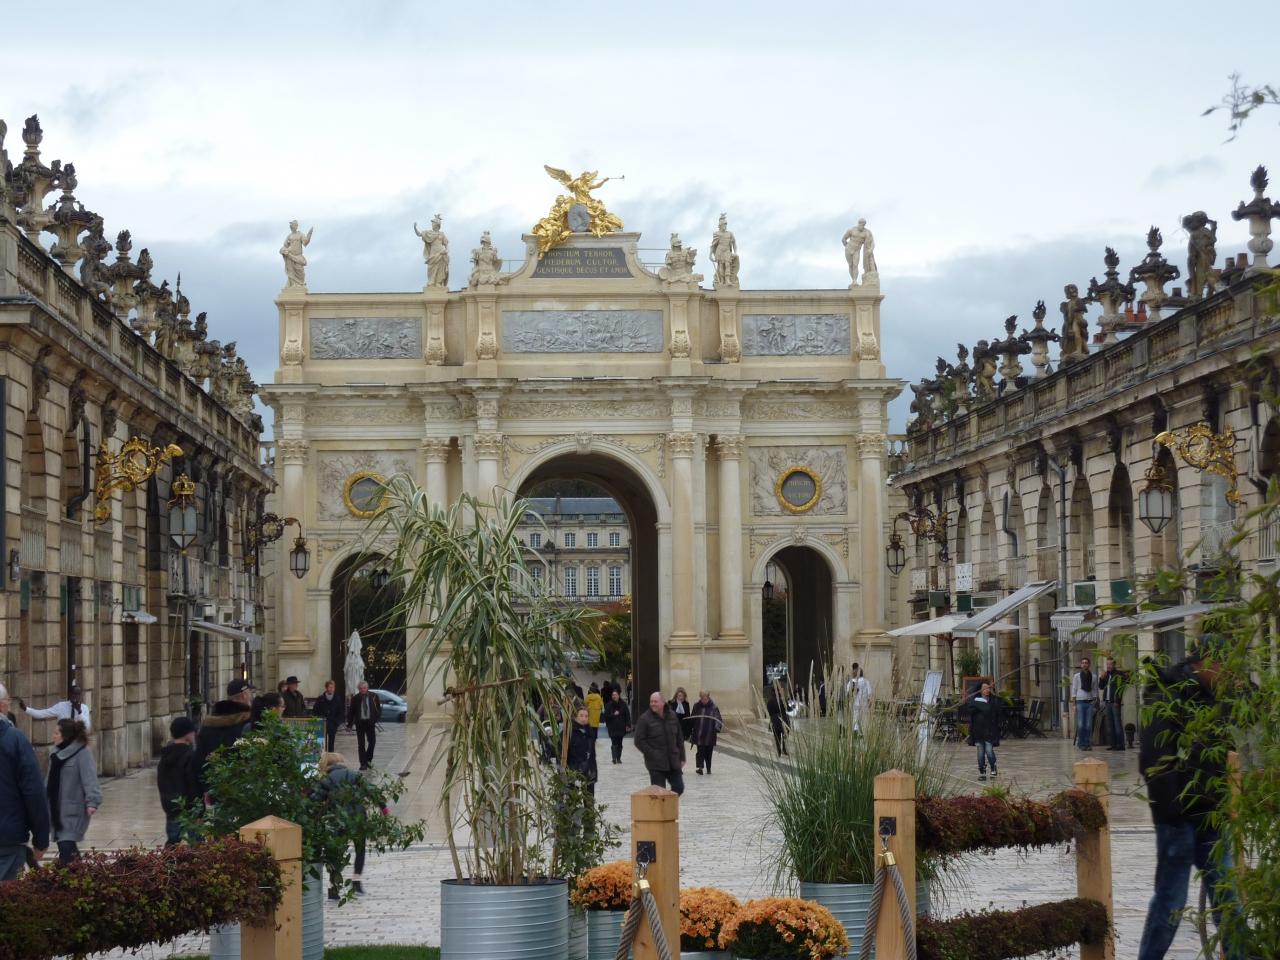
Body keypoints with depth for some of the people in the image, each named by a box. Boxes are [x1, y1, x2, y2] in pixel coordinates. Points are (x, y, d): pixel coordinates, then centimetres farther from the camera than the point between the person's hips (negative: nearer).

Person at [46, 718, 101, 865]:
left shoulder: (82, 753, -14)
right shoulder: (56, 752, 12)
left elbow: (90, 779, -23)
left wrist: (92, 801, -32)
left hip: (73, 811, -8)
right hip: (57, 809, 8)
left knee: (67, 847, -16)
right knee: (63, 845, 12)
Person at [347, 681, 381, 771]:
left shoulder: (374, 697, 1)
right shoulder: (355, 698, -1)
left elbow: (378, 709, 7)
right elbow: (351, 712, 3)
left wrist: (376, 719, -8)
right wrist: (349, 724, 1)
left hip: (370, 722, 1)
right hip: (360, 723, -1)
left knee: (372, 741, 0)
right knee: (361, 744, 0)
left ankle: (368, 760, 20)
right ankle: (363, 763, 5)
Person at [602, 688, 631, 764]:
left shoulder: (623, 704, 1)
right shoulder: (609, 705, -2)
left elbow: (627, 715, 2)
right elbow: (606, 716, -3)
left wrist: (628, 725, -4)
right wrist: (613, 714, -17)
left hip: (621, 727, 2)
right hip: (613, 728, -2)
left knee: (620, 743, 9)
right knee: (615, 742, -13)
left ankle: (618, 758, 17)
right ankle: (614, 758, -19)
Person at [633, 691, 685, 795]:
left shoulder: (672, 716, 7)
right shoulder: (644, 719, -8)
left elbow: (679, 739, 14)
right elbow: (639, 741, -9)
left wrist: (682, 758, 11)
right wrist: (652, 754, -14)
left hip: (673, 762, 5)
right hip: (656, 764, -4)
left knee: (679, 787, 5)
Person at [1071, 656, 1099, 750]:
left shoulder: (1093, 677, 10)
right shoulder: (1076, 676, 6)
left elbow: (1095, 690, 12)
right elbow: (1074, 689, 5)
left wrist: (1095, 700, 2)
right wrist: (1073, 703, -1)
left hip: (1090, 701, 1)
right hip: (1080, 701, -1)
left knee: (1089, 725, -1)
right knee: (1080, 724, -7)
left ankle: (1088, 743, 4)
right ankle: (1081, 743, -1)